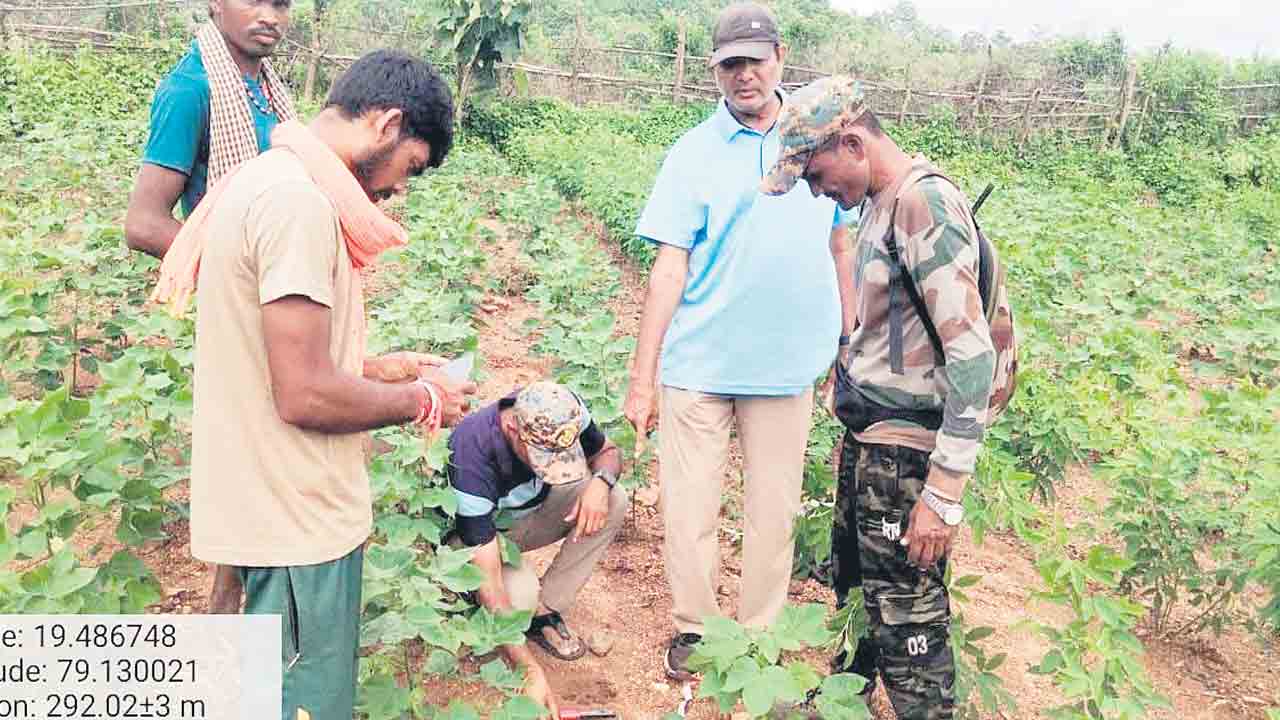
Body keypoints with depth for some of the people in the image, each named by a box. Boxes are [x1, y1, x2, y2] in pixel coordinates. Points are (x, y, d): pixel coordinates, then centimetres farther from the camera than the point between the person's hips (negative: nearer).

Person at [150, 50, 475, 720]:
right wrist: (421, 400, -9)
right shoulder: (298, 199, -22)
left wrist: (394, 371, 11)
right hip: (298, 521, -10)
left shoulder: (267, 178, 10)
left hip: (275, 507, 10)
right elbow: (306, 395, -25)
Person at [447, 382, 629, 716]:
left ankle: (545, 613, -8)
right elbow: (488, 581, -39)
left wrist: (601, 481, -29)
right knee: (519, 596, -36)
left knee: (614, 502, -20)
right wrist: (531, 671, -43)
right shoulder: (471, 459, -39)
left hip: (532, 508, 6)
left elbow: (609, 452, -3)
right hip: (475, 534, -5)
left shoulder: (563, 413, -25)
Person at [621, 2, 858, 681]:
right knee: (689, 505, 6)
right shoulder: (693, 154, -2)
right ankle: (693, 627, 26)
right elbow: (669, 269, -5)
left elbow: (839, 246, 12)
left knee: (774, 512, 10)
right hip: (698, 364, -1)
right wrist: (642, 378, -7)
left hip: (787, 365, 2)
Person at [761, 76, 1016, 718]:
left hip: (905, 449, -9)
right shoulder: (882, 203, 10)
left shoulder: (925, 203, -19)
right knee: (854, 590, 23)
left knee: (906, 620, 1)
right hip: (865, 433, 9)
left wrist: (945, 492, -23)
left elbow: (974, 356, -24)